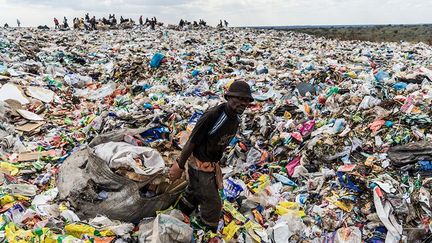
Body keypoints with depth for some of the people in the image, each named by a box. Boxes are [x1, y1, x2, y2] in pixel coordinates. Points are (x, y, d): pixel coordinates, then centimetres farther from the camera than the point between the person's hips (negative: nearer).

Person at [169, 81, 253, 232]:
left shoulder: (236, 118, -5)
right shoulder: (213, 116, -32)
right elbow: (192, 141, -24)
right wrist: (179, 166, -17)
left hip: (212, 164, 8)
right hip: (199, 165, -8)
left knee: (194, 194, 27)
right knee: (213, 205, 2)